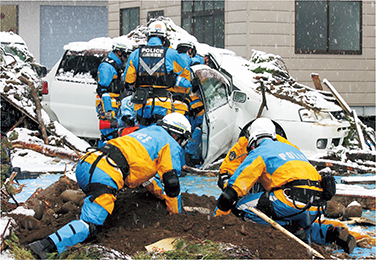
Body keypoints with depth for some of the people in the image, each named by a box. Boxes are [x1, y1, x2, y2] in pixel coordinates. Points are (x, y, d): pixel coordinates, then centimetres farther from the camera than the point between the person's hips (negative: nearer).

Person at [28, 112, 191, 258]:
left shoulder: (146, 132, 35)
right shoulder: (171, 145, 13)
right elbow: (171, 182, 9)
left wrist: (161, 194, 55)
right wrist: (176, 214, 23)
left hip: (84, 166, 8)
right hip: (103, 177, -8)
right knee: (88, 226, -16)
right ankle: (46, 246, -37)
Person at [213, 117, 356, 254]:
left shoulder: (259, 153, 8)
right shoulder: (291, 148, 30)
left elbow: (235, 186, 4)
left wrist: (218, 214, 13)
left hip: (293, 199, -8)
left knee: (240, 205, -2)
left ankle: (289, 228, -10)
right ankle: (333, 233, 9)